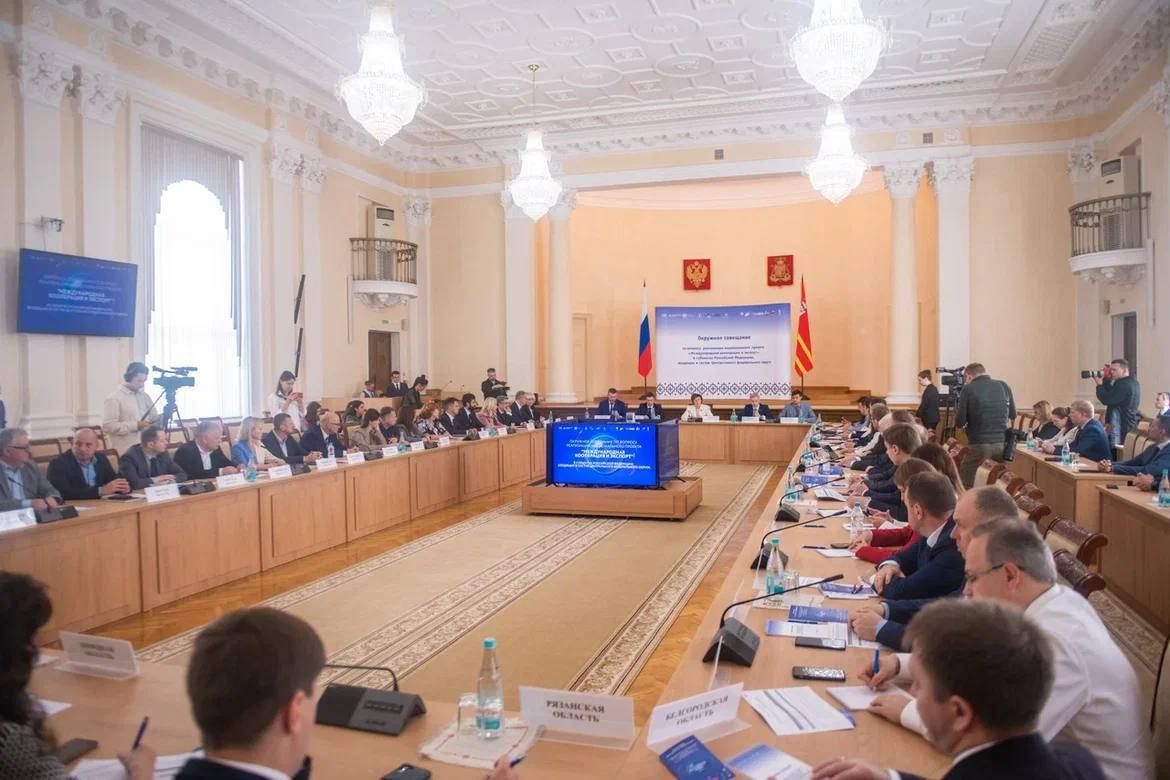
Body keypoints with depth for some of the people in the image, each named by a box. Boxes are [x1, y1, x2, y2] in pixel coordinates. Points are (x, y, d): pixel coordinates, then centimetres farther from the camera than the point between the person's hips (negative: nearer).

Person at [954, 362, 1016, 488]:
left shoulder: (968, 389, -5)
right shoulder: (1004, 386, 7)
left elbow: (960, 422, -6)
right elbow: (1012, 415, 21)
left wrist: (957, 408, 13)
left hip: (978, 444, -3)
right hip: (1003, 442, 4)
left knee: (965, 484, 12)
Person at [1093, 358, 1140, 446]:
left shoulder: (1124, 384, -18)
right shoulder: (1131, 382, 15)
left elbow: (1107, 400, -21)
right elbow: (1109, 394, 15)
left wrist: (1099, 384, -10)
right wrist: (1106, 379, 4)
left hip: (1120, 425, -10)